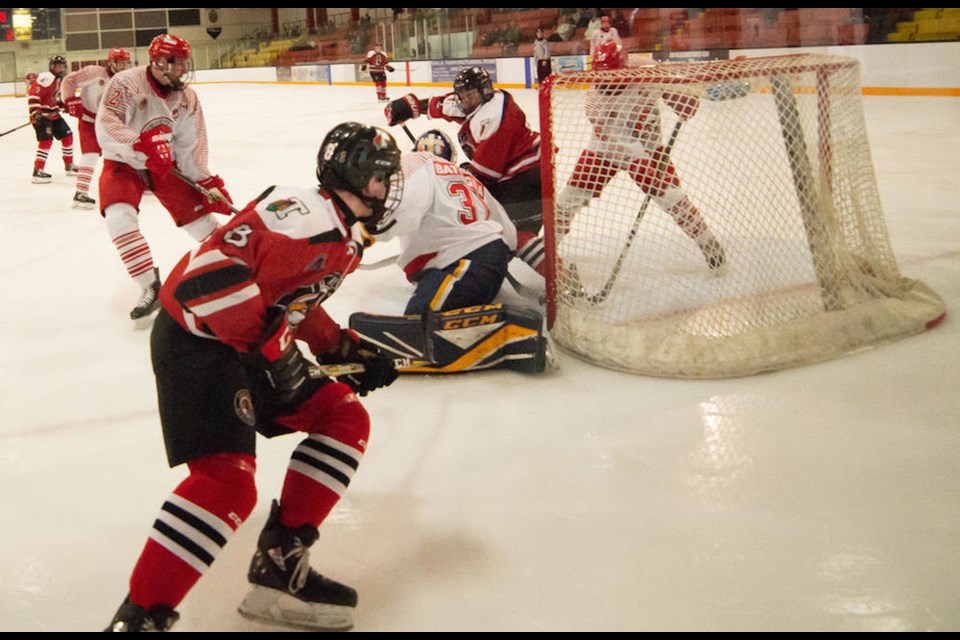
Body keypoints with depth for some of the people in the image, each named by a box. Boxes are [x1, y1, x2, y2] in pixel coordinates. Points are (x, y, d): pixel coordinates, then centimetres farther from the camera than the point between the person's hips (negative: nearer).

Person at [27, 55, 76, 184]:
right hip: (41, 114, -10)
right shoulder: (46, 77, -19)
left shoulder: (60, 79, 12)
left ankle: (69, 165, 29)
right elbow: (33, 94, -27)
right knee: (46, 140, -20)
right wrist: (35, 113, -33)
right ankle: (37, 171, -18)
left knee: (67, 135, 14)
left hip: (53, 113, 10)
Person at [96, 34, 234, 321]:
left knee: (196, 212, -2)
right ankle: (151, 286, -21)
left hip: (165, 163, 4)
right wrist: (142, 145, -47)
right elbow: (106, 127, -32)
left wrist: (208, 183, -7)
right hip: (123, 162, -3)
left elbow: (191, 146, 0)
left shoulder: (186, 97, -5)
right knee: (118, 216, -26)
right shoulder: (126, 84, -21)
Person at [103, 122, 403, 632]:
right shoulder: (308, 214, -21)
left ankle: (280, 567, 10)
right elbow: (215, 268, -31)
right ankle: (139, 616, -12)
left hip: (252, 347, 11)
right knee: (227, 479, -23)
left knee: (345, 418, 8)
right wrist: (269, 348, -26)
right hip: (197, 341, -11)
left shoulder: (344, 236, 14)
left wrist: (344, 349, 16)